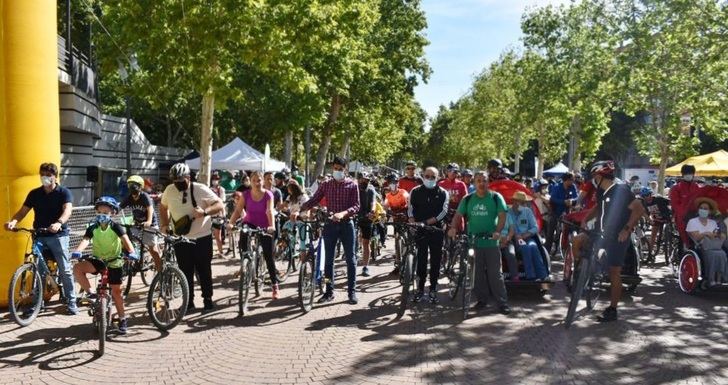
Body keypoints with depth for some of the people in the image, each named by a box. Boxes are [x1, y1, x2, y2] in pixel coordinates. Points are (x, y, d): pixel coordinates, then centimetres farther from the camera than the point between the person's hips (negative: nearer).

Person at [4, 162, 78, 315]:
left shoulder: (64, 192, -3)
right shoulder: (34, 193, 8)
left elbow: (67, 210, -19)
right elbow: (23, 211, 4)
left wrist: (59, 223, -39)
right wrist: (13, 221, -19)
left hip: (58, 235, -4)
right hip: (39, 236, 4)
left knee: (65, 270, -3)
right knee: (39, 270, 8)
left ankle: (71, 302, 4)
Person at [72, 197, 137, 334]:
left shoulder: (115, 227, -11)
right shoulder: (93, 228, -4)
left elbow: (125, 240, -25)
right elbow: (85, 241, -20)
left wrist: (131, 252, -45)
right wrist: (77, 251, -41)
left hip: (114, 262, -2)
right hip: (98, 260, 3)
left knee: (116, 291, 1)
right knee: (77, 268, -25)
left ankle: (122, 319, 15)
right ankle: (91, 293, -8)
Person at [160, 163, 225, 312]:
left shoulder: (200, 189, -11)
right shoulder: (169, 190, 0)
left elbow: (220, 205, -13)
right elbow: (163, 207, 18)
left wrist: (204, 212, -29)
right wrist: (164, 225, 5)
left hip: (202, 238, -3)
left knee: (204, 270, 6)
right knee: (185, 272, 9)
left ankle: (208, 300, 19)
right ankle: (189, 302, 21)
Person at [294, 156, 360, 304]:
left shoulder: (352, 185, -2)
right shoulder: (325, 185, 4)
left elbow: (356, 206, -8)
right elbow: (313, 201, 1)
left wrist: (343, 213, -27)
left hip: (346, 224, -2)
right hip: (330, 224, 2)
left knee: (350, 259, 2)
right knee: (328, 259, 6)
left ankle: (352, 292, 11)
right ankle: (329, 292, 15)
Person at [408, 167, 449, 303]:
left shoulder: (443, 193, 2)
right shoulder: (415, 191, 5)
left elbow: (443, 212, -7)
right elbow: (410, 210, 2)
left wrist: (426, 222, -16)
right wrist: (413, 224, -15)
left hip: (436, 230, 0)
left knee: (435, 260, 4)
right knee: (421, 259, 4)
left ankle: (433, 289, 14)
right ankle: (420, 288, 14)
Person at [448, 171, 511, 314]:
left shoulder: (496, 197, 1)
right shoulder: (468, 199, 9)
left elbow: (502, 215, -6)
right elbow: (458, 215, 4)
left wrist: (498, 231, -23)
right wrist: (453, 228, -16)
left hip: (491, 242, -3)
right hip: (473, 242, 3)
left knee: (495, 274, -2)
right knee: (477, 273, 9)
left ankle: (503, 303, 4)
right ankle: (482, 299, 22)